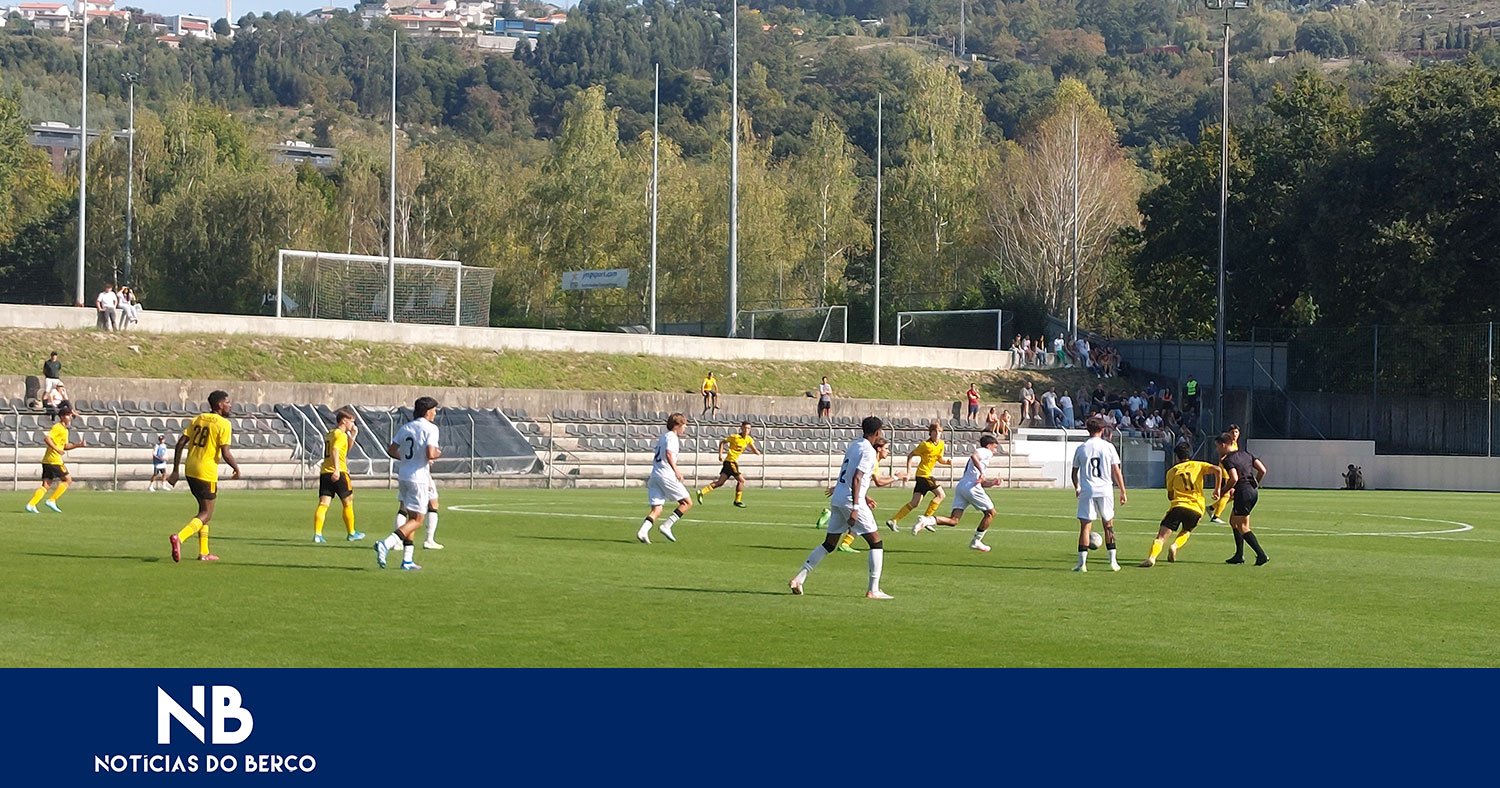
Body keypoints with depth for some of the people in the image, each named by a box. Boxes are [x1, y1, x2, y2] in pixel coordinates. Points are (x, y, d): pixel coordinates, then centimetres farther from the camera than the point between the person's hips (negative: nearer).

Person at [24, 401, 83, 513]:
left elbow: (64, 446, 27)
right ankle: (51, 500, -3)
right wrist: (57, 449, -24)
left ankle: (31, 504, -3)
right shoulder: (58, 427, -10)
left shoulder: (64, 429, 20)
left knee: (46, 485, 5)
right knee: (67, 480, -1)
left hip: (47, 461, 9)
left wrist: (77, 445, 14)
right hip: (54, 460, -9)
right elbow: (46, 438, -22)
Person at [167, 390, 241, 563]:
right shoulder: (223, 424, -9)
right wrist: (237, 469, 3)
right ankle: (179, 537, -24)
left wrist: (175, 471, 10)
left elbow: (180, 444, 7)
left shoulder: (198, 419, 11)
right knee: (206, 514, -1)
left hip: (191, 470, 7)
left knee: (204, 509, 20)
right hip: (207, 472, -7)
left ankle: (203, 552, 20)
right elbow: (225, 453, -15)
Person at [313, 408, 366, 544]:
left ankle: (317, 534, -16)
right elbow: (335, 450, -24)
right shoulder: (340, 435, -7)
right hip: (338, 473, -8)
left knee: (323, 504, -3)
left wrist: (352, 436, 26)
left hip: (324, 472, 8)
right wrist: (337, 470, -33)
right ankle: (351, 533, 19)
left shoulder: (330, 433, 22)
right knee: (348, 503, 9)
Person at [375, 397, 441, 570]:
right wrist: (438, 454, 0)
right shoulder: (430, 429, -10)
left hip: (403, 475, 7)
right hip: (419, 478, -7)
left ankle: (407, 560, 13)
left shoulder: (405, 428, 10)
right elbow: (430, 454, -21)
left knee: (409, 516, 16)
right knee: (416, 520, -2)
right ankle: (386, 544, -20)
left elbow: (391, 450, 8)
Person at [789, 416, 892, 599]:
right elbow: (856, 479, -22)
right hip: (851, 500, -9)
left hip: (837, 500, 9)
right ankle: (873, 590, -2)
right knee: (876, 542, 1)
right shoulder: (868, 451, -12)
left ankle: (799, 578, 7)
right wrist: (855, 508, -26)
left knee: (829, 544, 15)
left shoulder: (854, 445, 15)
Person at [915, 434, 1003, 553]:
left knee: (953, 520, -3)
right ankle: (976, 541, 10)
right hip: (971, 486, -8)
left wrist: (992, 482, 19)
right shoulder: (986, 452, 6)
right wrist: (981, 472, -17)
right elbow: (974, 456, -19)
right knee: (991, 512, 10)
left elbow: (982, 483, 35)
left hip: (960, 486, 8)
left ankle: (926, 521, -22)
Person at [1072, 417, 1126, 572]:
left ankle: (1082, 563, -6)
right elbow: (1116, 472, 0)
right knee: (1109, 526, 12)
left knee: (1085, 526, 1)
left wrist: (1077, 488, 27)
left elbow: (1074, 473, 9)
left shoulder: (1081, 448, 1)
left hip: (1087, 491, -1)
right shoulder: (1108, 447, 0)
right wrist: (1123, 492, 8)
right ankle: (1113, 561, 12)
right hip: (1105, 491, 1)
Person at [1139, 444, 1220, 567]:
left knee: (1162, 535, -6)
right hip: (1196, 509, 2)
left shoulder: (1172, 471, 16)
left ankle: (1152, 557, -31)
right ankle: (1175, 546, -2)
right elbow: (1216, 469, -1)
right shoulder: (1199, 465, 16)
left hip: (1178, 505, -2)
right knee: (1186, 532, 28)